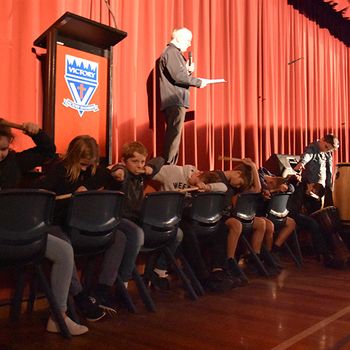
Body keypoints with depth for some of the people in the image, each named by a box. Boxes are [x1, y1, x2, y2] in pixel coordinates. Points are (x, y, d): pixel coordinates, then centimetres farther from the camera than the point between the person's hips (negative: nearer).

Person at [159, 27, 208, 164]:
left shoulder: (175, 53, 24)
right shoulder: (171, 52, -8)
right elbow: (178, 76, -19)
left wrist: (188, 70, 9)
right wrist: (199, 82, -11)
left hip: (176, 101, 10)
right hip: (175, 101, -10)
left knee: (173, 133, 8)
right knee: (174, 133, -13)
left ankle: (169, 165, 10)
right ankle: (169, 166, -13)